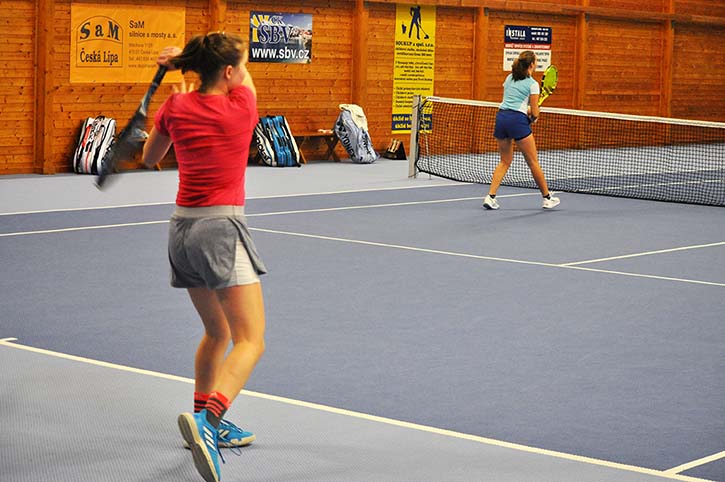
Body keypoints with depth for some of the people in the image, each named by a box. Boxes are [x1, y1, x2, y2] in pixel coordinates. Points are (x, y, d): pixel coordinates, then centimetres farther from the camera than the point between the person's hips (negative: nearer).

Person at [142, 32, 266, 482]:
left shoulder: (176, 107, 3)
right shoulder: (241, 107, -8)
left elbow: (150, 158, 20)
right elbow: (243, 77, 17)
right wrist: (186, 56, 20)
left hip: (183, 229, 7)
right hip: (221, 228, -7)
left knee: (217, 331, 24)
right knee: (251, 341, -11)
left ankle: (206, 421, 31)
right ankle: (207, 418, -33)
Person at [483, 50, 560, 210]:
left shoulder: (509, 78, 16)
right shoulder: (532, 84, -2)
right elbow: (535, 114, -3)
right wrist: (532, 117, 18)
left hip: (501, 117, 6)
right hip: (517, 120, -6)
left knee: (505, 161, 15)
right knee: (533, 162, 4)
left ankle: (490, 197, 2)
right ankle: (547, 198, 13)